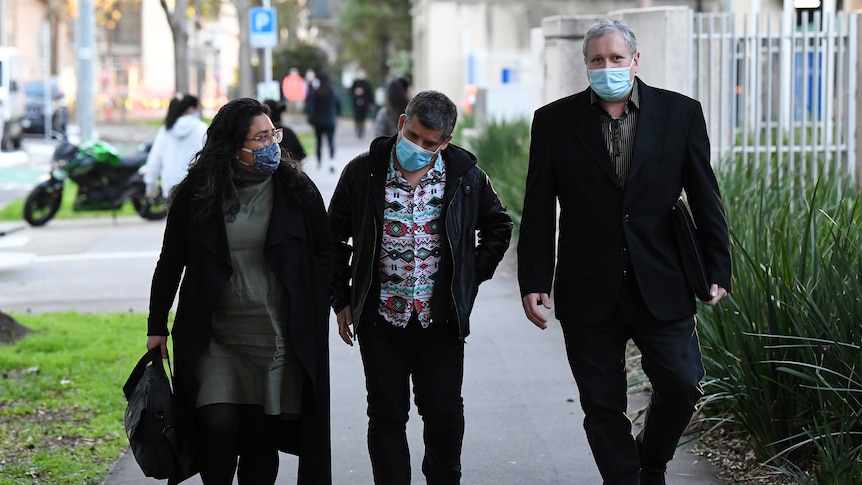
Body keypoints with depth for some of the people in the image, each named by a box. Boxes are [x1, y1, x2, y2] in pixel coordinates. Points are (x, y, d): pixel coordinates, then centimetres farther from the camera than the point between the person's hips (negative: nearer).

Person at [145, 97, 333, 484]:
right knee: (217, 424, -14)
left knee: (261, 438, 2)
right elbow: (170, 260, 8)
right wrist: (156, 326, 7)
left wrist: (314, 314, 5)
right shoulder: (197, 191, 0)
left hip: (275, 337, 1)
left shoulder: (296, 190, 1)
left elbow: (324, 252, 12)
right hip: (212, 334, 0)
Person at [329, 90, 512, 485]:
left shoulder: (465, 177, -2)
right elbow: (335, 238, 8)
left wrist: (471, 278, 7)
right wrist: (341, 301, 6)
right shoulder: (363, 173, -3)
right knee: (386, 415, 3)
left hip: (440, 319, 0)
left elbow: (498, 227, 15)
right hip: (381, 317, 0)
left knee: (445, 411, 3)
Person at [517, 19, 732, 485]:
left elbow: (705, 198, 4)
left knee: (682, 386, -4)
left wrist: (717, 270, 0)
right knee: (603, 407, 3)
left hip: (661, 288, 0)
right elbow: (538, 212, 2)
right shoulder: (555, 121, 2)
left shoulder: (680, 113, 2)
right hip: (589, 293, 0)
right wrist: (533, 282, -4)